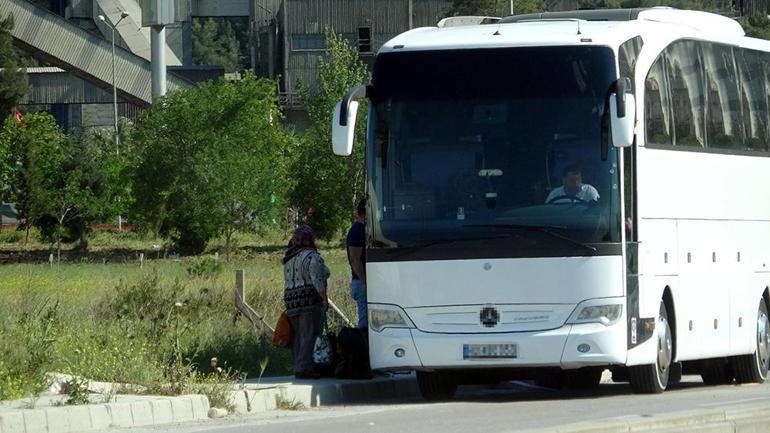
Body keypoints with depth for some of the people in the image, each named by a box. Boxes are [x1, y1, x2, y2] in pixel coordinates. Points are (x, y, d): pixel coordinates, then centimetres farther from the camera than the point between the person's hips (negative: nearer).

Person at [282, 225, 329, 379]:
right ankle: (304, 368, -12)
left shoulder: (289, 259, 17)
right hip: (309, 301, -8)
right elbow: (318, 280, -15)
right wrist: (324, 299, -13)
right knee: (308, 336, -8)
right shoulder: (311, 257, -8)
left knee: (298, 336, 11)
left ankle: (298, 368, 10)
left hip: (291, 301, 8)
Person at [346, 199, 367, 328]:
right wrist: (365, 283, -23)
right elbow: (355, 260, -20)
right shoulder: (357, 231, -14)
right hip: (362, 283, -10)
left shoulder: (360, 229, 16)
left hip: (363, 282, 10)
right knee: (365, 322, -10)